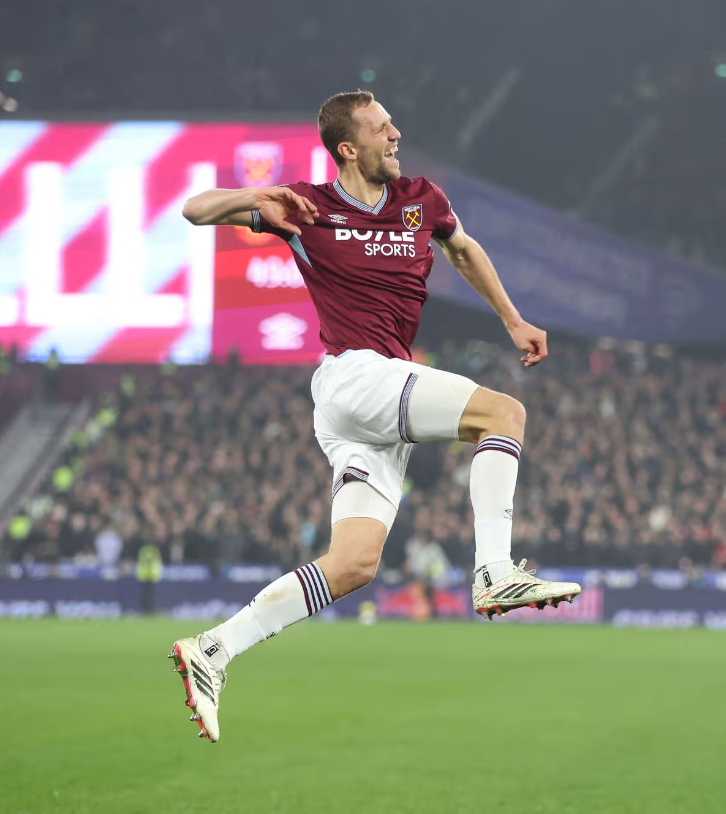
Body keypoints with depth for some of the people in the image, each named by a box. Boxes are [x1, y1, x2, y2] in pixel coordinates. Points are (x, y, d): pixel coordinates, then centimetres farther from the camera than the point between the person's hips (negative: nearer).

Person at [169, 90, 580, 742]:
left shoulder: (421, 199, 16)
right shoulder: (309, 208, 3)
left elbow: (464, 250, 36)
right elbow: (197, 211, 4)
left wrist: (513, 321, 32)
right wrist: (254, 199, -16)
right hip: (354, 376, -6)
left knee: (354, 565, -6)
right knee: (504, 412, -19)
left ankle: (213, 651, -6)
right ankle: (495, 573, -28)